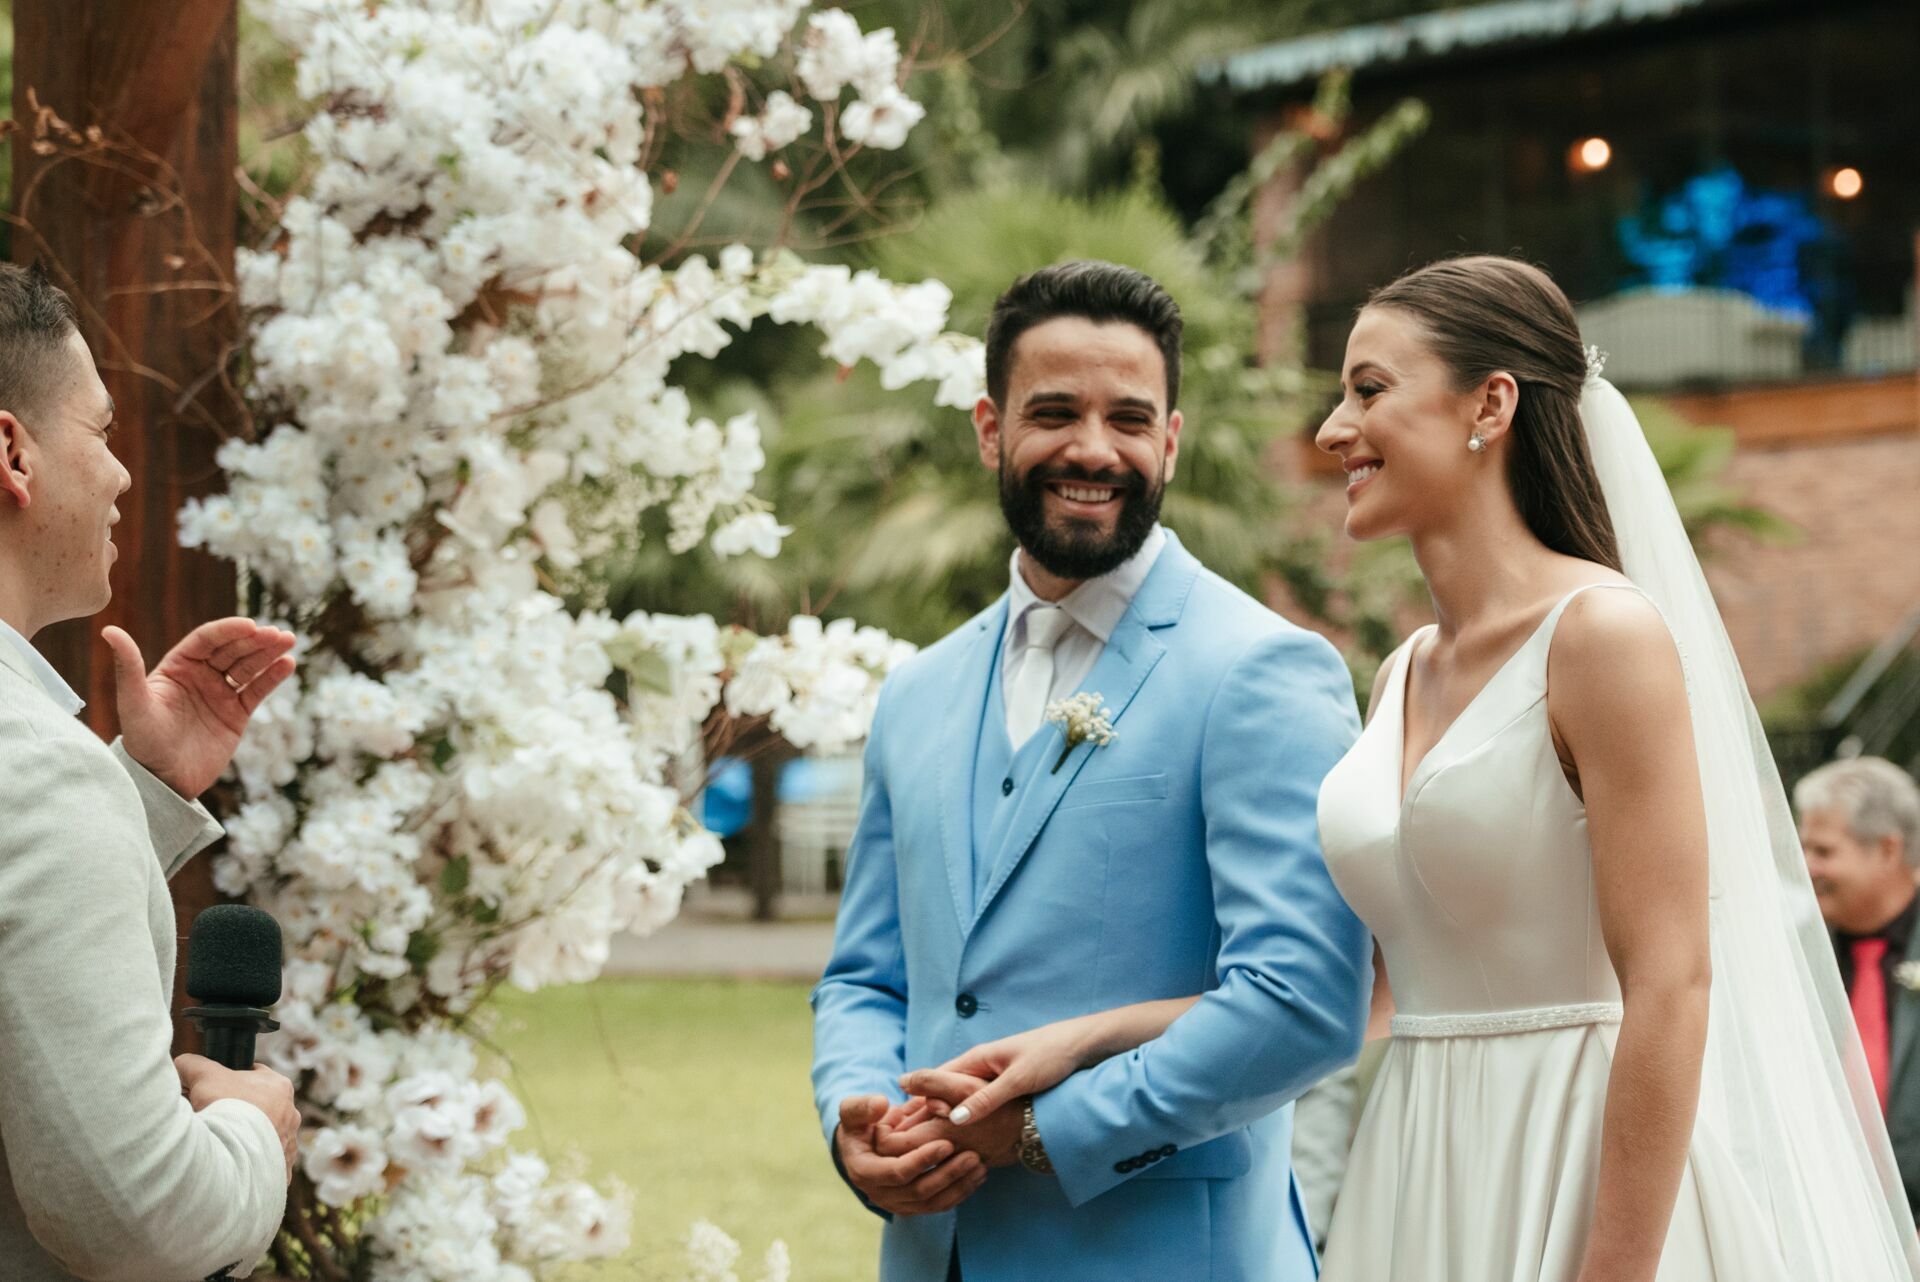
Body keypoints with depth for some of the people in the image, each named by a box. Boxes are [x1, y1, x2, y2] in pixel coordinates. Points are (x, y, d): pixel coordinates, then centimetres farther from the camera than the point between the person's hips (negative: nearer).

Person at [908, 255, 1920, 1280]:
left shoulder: (1606, 635, -11)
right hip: (1424, 1187, 8)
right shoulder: (1401, 679, 13)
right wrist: (1082, 1041, 11)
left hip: (1600, 1190, -7)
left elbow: (1669, 987, -16)